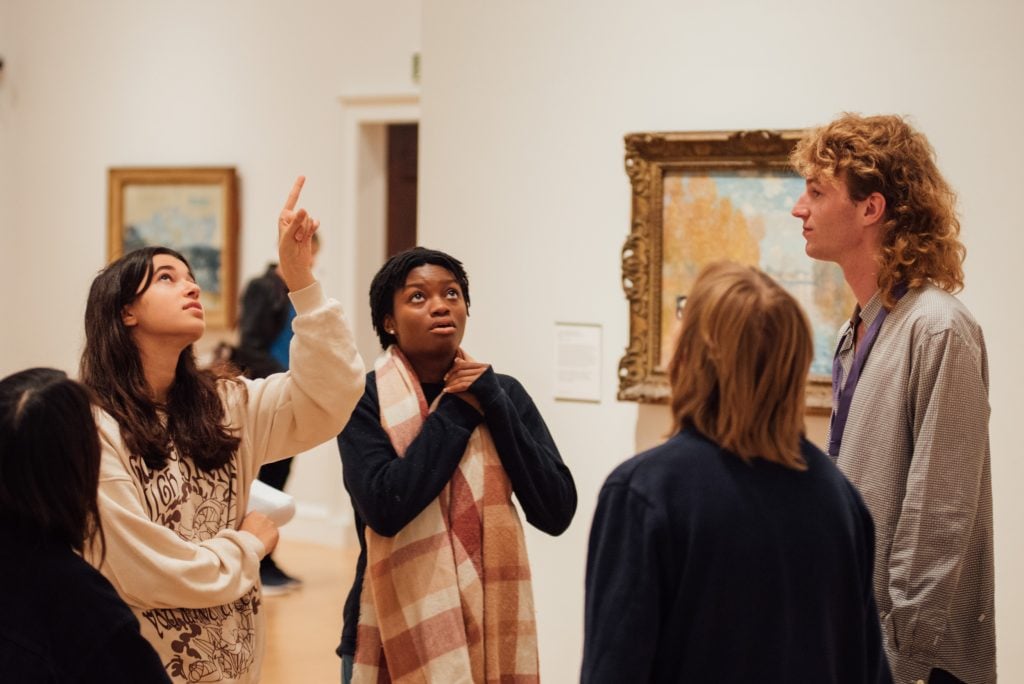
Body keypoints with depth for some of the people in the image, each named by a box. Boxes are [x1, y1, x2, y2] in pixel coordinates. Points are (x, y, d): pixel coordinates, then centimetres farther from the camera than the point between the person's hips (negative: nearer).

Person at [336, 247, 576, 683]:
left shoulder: (504, 392, 1)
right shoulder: (366, 399, -8)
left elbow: (555, 512, -7)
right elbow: (384, 509, -22)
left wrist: (493, 407, -13)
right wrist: (456, 411, -14)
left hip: (492, 628, 3)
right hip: (399, 628, -3)